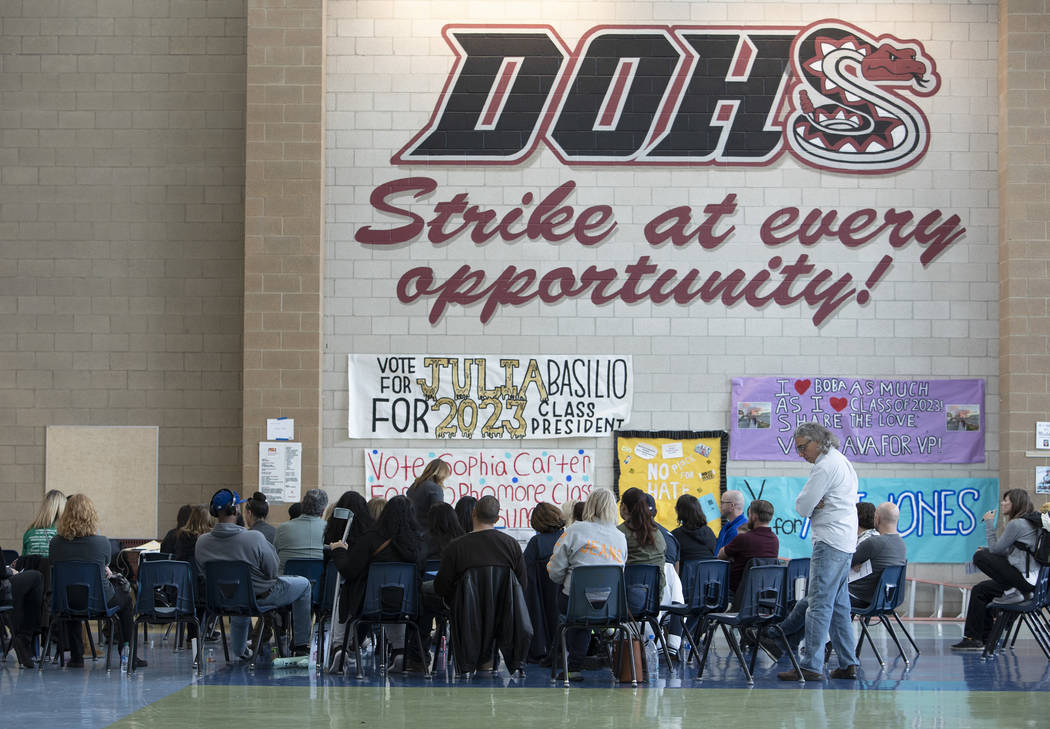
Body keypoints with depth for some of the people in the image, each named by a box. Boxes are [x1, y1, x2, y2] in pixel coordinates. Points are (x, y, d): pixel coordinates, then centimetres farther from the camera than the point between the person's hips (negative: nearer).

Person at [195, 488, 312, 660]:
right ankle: (301, 644, 26)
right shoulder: (254, 538, -31)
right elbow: (272, 571, -21)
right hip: (262, 596, -5)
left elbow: (203, 572, -1)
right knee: (303, 584, 21)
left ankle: (239, 650, 54)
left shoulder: (201, 542, -17)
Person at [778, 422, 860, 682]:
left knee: (820, 605, -11)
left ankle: (812, 666, -13)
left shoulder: (825, 466, -13)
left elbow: (802, 507, -13)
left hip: (830, 543, -10)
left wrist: (813, 504, 6)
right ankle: (848, 663, 14)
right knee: (839, 605, 12)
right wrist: (818, 504, 0)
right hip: (845, 543, 10)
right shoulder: (842, 461, 19)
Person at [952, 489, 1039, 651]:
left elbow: (996, 549, -8)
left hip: (1026, 580, -10)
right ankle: (985, 638, 14)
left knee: (979, 557, -9)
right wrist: (987, 550, 8)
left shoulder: (1016, 524, -14)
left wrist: (989, 524, 0)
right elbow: (1006, 553, 21)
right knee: (980, 590, 13)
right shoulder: (1028, 522, 18)